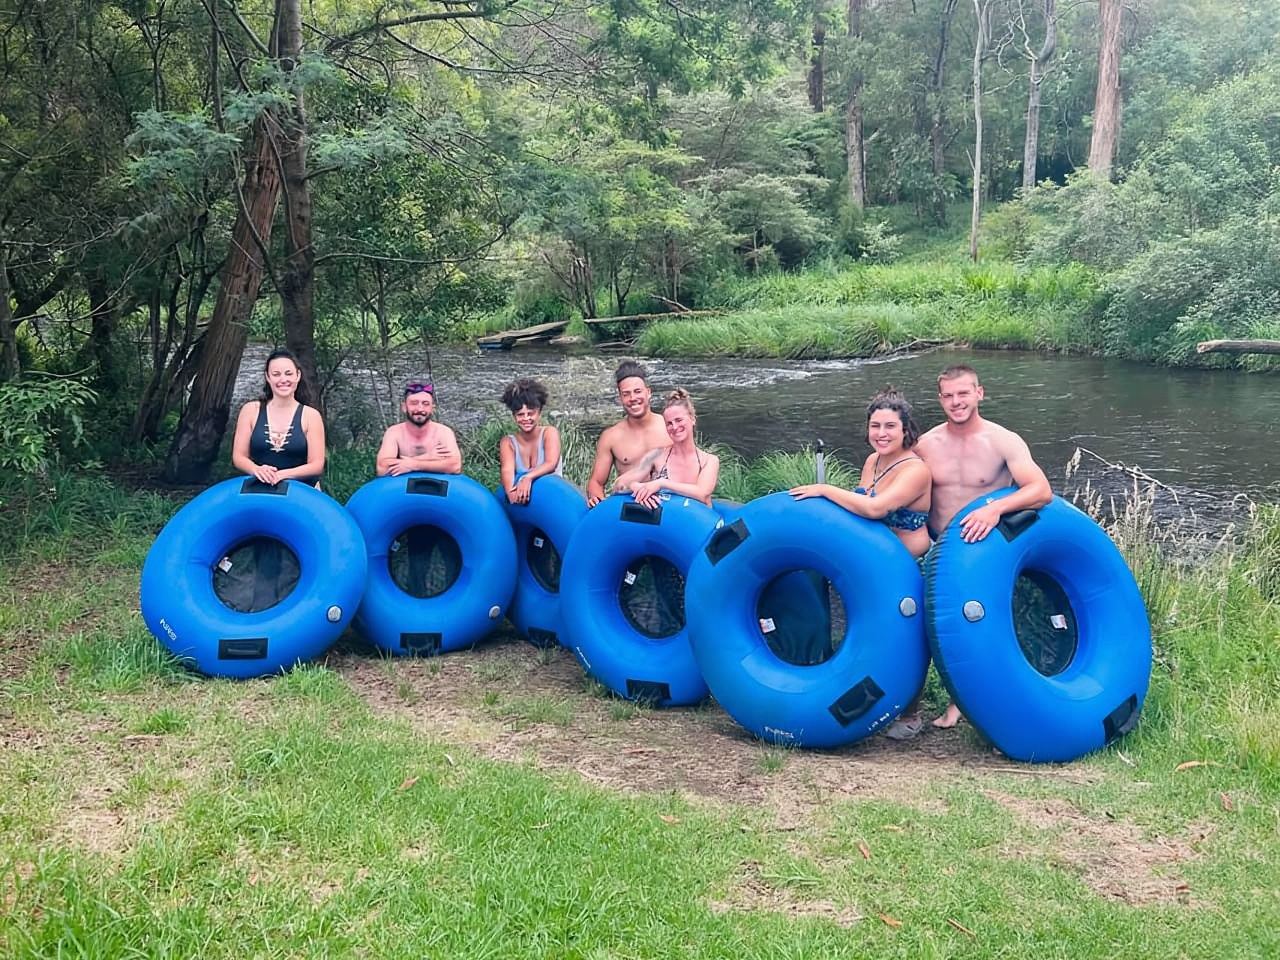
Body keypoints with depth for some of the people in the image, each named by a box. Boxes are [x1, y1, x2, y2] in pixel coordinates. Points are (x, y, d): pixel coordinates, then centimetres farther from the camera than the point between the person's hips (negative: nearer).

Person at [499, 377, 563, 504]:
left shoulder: (549, 433, 1)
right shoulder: (508, 442, 5)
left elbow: (551, 464, -16)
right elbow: (507, 470, -13)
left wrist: (528, 477, -36)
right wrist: (512, 493, -35)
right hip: (522, 503, 1)